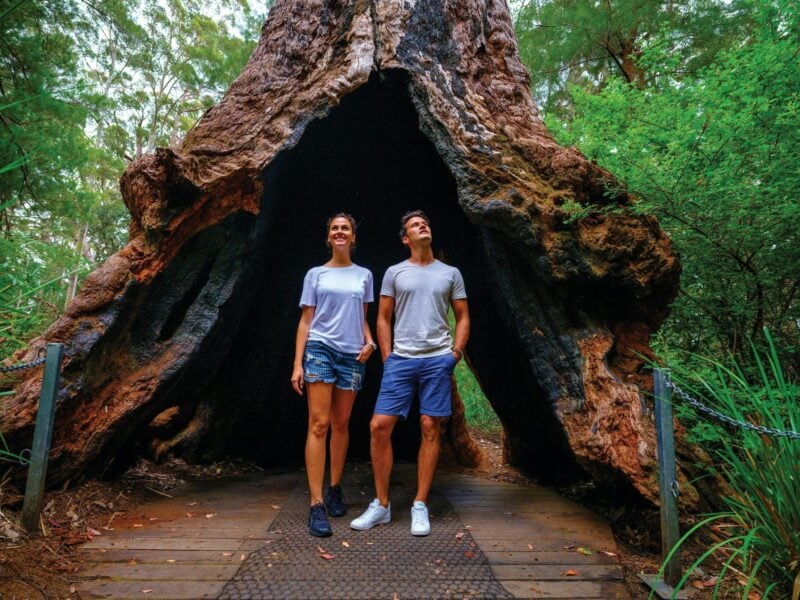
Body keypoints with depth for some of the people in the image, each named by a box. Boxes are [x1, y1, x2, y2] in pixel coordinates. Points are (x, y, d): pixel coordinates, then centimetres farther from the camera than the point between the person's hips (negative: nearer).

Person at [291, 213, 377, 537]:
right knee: (319, 424, -10)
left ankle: (335, 490, 24)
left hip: (352, 354, 2)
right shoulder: (315, 274, 7)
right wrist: (297, 363, -3)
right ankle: (317, 505, -9)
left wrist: (369, 342, -2)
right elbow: (306, 320, 4)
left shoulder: (364, 275, 12)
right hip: (320, 349, -2)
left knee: (341, 424, 10)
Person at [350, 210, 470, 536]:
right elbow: (383, 319, 10)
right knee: (379, 426, -5)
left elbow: (463, 318, 12)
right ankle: (381, 505, 10)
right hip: (400, 360, 0)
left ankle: (420, 507, 13)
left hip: (438, 360, 0)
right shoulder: (394, 272, 10)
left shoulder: (450, 273, 11)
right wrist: (387, 358, 3)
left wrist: (455, 352, 1)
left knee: (430, 429, 1)